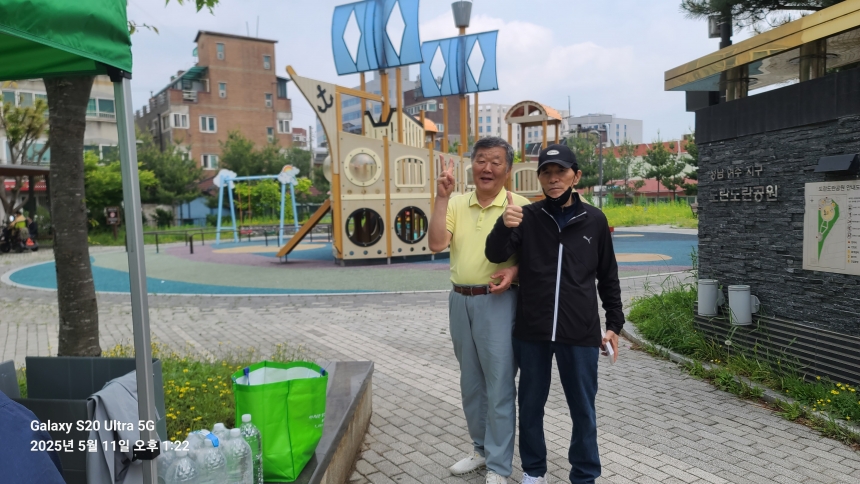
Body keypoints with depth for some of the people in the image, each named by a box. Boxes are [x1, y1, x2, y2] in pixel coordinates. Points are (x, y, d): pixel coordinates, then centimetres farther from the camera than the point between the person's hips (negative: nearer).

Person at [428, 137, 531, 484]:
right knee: (471, 382, 17)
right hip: (460, 300, 5)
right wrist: (442, 197, -14)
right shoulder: (457, 204, 5)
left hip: (497, 301, -5)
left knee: (499, 386, 3)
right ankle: (481, 449, 36)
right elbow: (436, 244, -8)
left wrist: (514, 270, -21)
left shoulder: (519, 206, -5)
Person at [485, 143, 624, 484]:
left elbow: (608, 277, 9)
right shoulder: (527, 217, 0)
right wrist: (504, 225, -31)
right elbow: (496, 255, -11)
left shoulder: (594, 221, 2)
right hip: (531, 331, 1)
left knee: (583, 410, 10)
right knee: (531, 405, 14)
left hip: (580, 334, 0)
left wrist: (614, 323, 8)